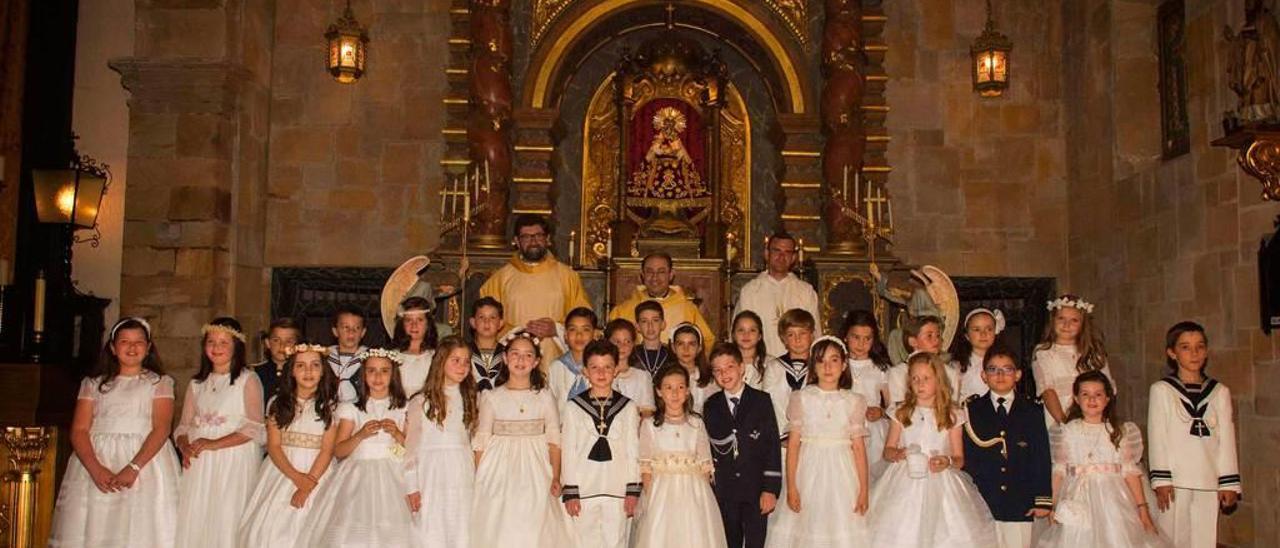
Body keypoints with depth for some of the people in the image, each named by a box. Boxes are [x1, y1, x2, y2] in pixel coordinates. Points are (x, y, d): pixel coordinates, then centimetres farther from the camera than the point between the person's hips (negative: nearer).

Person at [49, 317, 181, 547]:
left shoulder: (159, 382, 7)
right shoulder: (93, 383, 13)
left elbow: (161, 429, -5)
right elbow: (79, 430, 3)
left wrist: (133, 467, -18)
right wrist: (96, 469, -13)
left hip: (146, 460, -2)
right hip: (95, 461, 2)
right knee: (91, 529, -2)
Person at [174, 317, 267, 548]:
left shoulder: (248, 380, -1)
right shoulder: (197, 384, 17)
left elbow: (254, 427, -9)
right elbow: (183, 426, 14)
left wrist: (214, 444, -16)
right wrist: (185, 447, -7)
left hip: (234, 462, -5)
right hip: (199, 463, 5)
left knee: (227, 519, -8)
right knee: (194, 519, 1)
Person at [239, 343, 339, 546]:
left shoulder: (330, 406, 1)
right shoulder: (277, 404, 7)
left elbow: (327, 450, -5)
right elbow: (273, 446, 0)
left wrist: (309, 484, -17)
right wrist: (296, 477, -14)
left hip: (317, 473, -2)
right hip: (282, 471, 2)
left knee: (307, 529, -13)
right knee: (269, 527, -8)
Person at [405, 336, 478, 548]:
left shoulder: (468, 400, 11)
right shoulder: (421, 402, -2)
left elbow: (470, 441, 13)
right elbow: (411, 446, -1)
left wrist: (475, 479, 8)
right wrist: (412, 487, -5)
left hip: (463, 476, 4)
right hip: (432, 477, -4)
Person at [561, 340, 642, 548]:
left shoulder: (628, 407, 6)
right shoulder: (574, 407, 4)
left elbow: (633, 451, 6)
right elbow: (568, 451, 3)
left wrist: (633, 490, 1)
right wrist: (570, 492, -2)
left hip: (618, 490, 1)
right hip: (584, 490, 0)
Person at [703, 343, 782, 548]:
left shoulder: (761, 401, -1)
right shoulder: (711, 405, 7)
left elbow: (773, 446, -4)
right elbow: (708, 448, 9)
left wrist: (770, 488, -9)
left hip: (756, 489, -2)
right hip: (724, 491, 2)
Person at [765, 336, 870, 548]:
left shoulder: (853, 401, 4)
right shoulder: (802, 398, 0)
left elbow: (859, 447, 3)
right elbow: (793, 443, -1)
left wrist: (864, 489, 1)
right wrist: (791, 487, -5)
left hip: (841, 473, 1)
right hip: (809, 473, -1)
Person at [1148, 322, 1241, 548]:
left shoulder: (1220, 392, 10)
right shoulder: (1161, 390, 2)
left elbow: (1227, 441, 8)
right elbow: (1157, 438, -1)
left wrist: (1229, 484, 3)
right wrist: (1161, 480, -8)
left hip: (1208, 482, 2)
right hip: (1174, 481, -2)